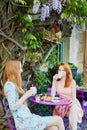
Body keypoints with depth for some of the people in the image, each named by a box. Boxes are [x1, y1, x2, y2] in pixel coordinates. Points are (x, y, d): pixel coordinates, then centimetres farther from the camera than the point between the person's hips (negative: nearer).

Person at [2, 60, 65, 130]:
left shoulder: (13, 84, 15)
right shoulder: (9, 85, -16)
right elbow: (13, 107, -21)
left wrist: (30, 92, 3)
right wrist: (27, 95, -17)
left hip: (28, 117, 9)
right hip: (24, 121, -9)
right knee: (58, 120, -6)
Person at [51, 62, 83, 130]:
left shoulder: (72, 82, -8)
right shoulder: (56, 81, -1)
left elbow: (74, 98, -7)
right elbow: (52, 95, -11)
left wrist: (72, 101, -30)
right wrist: (54, 80, -12)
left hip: (71, 103, -1)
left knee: (73, 109, -36)